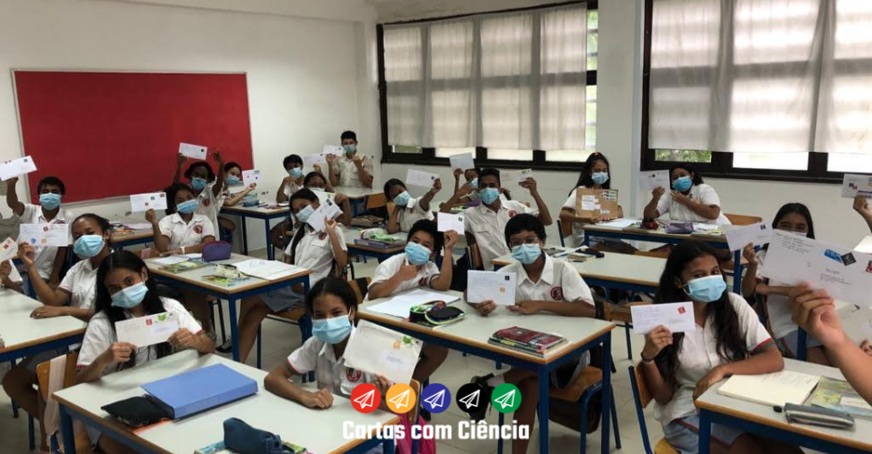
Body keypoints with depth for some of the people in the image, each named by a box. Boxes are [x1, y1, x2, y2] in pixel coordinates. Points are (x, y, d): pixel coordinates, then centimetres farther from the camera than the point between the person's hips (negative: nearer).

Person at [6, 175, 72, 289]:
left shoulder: (67, 216, -7)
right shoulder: (31, 211, -2)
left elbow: (62, 249, -4)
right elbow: (12, 204, -24)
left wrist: (53, 278, -3)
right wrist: (11, 185, -45)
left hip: (43, 274, -2)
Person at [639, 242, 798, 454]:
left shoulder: (734, 305, -4)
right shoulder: (662, 321, -10)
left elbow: (775, 360, -13)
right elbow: (663, 397, -7)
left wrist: (723, 369, -25)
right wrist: (648, 356, -24)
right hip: (688, 414, -3)